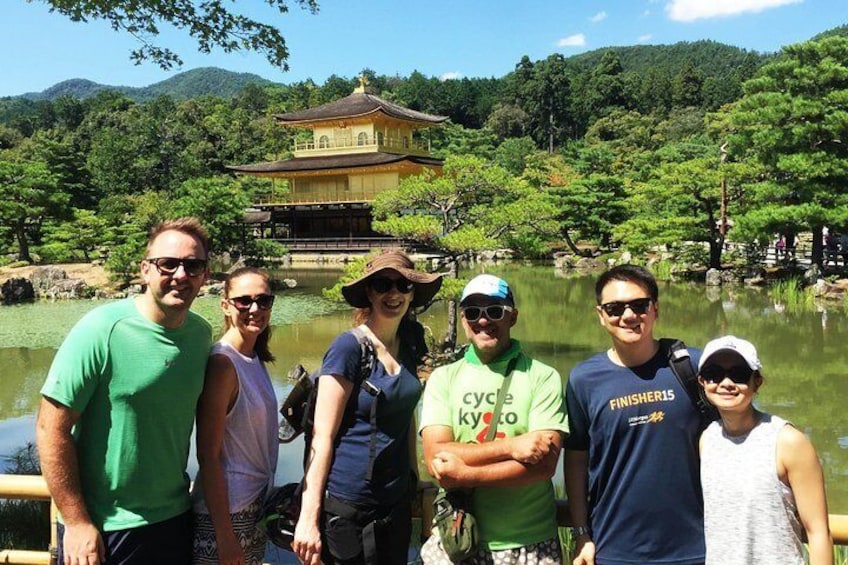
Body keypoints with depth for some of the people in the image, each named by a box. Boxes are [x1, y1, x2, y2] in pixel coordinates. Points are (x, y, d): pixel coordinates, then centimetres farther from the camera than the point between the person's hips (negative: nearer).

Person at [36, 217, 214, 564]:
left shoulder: (201, 333, -2)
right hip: (103, 530, -4)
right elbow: (51, 429, -15)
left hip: (175, 519, 5)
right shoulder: (101, 330, -17)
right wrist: (76, 522, -14)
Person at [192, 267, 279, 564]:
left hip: (257, 504, 8)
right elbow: (208, 455, -19)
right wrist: (224, 534, -19)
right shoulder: (223, 363, -19)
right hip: (226, 509, -8)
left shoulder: (255, 359, 6)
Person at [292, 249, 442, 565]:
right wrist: (309, 516, -16)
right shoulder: (348, 346, -14)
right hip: (347, 507, -6)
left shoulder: (409, 347, 5)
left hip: (396, 503, 6)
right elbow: (322, 436, -14)